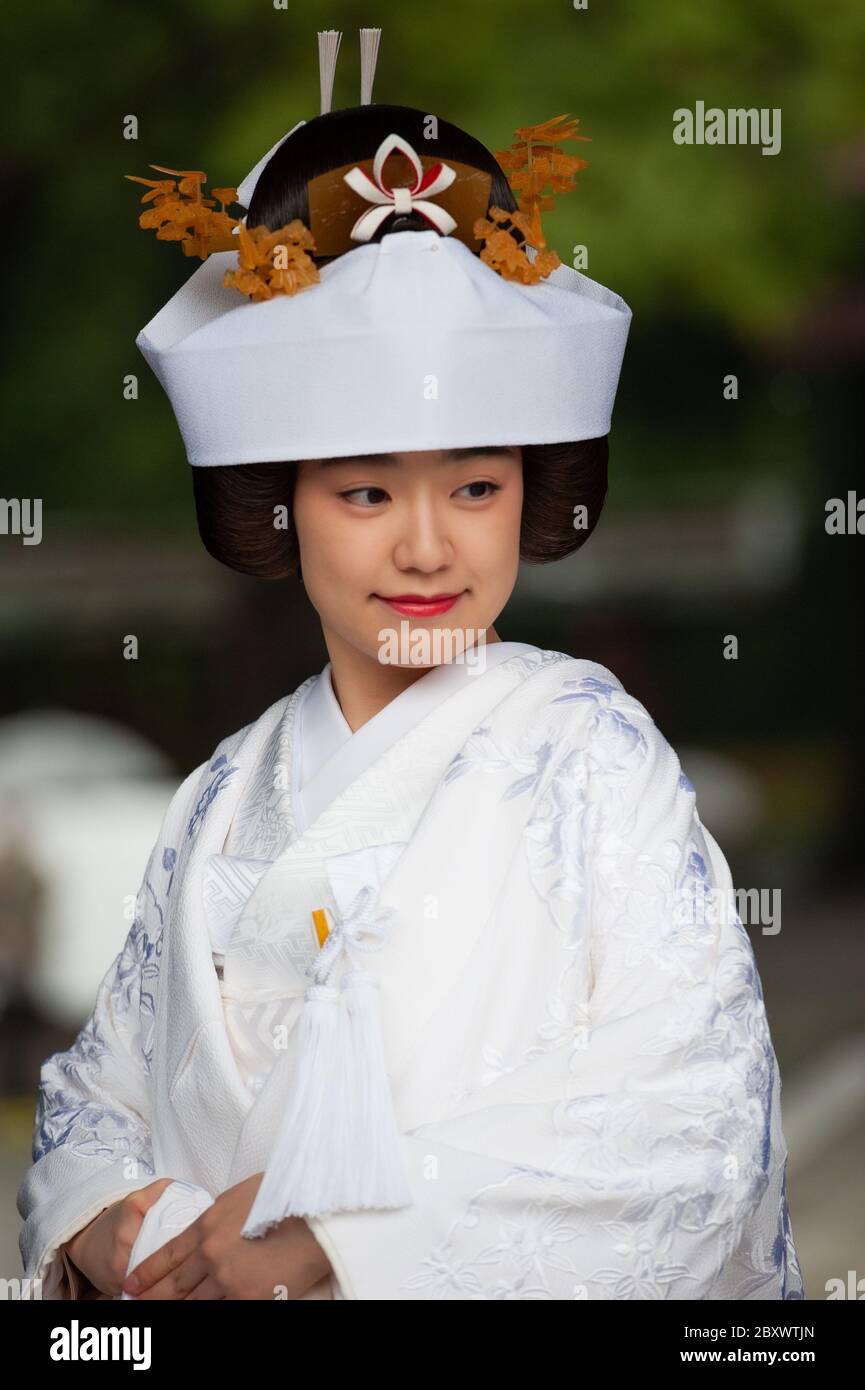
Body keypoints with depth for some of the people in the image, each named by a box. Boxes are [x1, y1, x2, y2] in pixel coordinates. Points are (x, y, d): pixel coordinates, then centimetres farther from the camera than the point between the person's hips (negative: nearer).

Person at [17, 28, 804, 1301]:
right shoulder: (224, 805, 12)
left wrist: (328, 1232, -12)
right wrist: (97, 1236, -6)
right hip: (216, 1286, 4)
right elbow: (100, 1088, 16)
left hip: (536, 1290, -3)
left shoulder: (586, 747, -1)